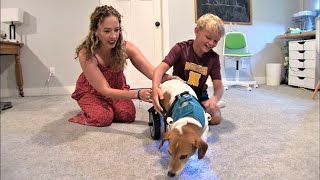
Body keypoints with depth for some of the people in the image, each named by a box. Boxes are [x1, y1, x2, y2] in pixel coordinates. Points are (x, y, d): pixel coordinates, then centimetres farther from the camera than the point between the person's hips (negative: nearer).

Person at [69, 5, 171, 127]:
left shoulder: (126, 48, -27)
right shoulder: (86, 54, -34)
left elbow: (153, 73, -31)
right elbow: (105, 90, -36)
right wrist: (138, 94, -51)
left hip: (117, 87, 3)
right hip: (91, 91, -2)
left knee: (128, 115, -19)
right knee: (103, 118, -25)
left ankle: (110, 107, 13)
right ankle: (86, 115, 9)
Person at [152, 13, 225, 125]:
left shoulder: (213, 58, -9)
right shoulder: (180, 49, -17)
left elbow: (218, 87, -14)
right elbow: (161, 68, -30)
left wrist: (214, 99, -40)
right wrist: (155, 87, -52)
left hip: (199, 95, 3)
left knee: (216, 118, -15)